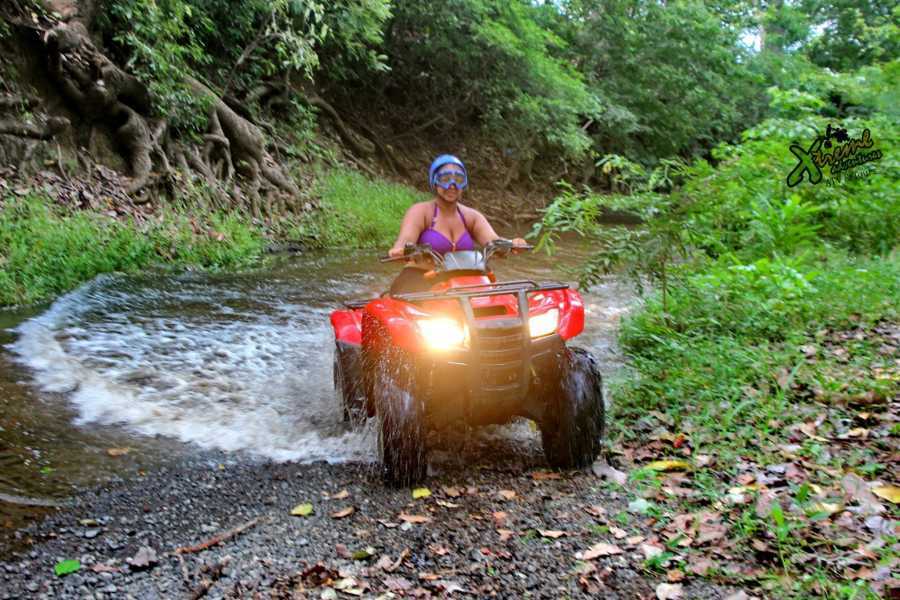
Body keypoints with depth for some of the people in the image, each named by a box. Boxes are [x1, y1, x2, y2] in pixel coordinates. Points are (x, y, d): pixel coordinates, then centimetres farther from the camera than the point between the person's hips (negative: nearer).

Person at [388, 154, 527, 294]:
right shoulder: (420, 211, -3)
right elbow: (405, 239, -22)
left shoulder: (471, 216, 10)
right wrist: (400, 250, -47)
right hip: (419, 286, -4)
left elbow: (493, 240, -7)